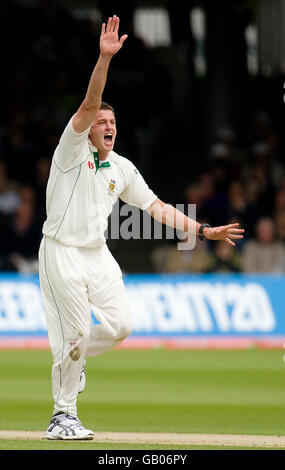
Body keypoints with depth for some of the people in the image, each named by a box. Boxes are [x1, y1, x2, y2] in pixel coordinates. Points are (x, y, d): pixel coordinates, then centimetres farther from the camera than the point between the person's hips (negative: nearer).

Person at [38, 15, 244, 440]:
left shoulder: (123, 169, 11)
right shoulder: (73, 150, -6)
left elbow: (156, 207, 12)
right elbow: (89, 104, -20)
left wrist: (203, 230, 4)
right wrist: (104, 58, -32)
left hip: (99, 255, 6)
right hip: (62, 253, -6)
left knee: (121, 325, -3)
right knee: (75, 333, -7)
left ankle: (71, 360, 25)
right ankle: (63, 416, 4)